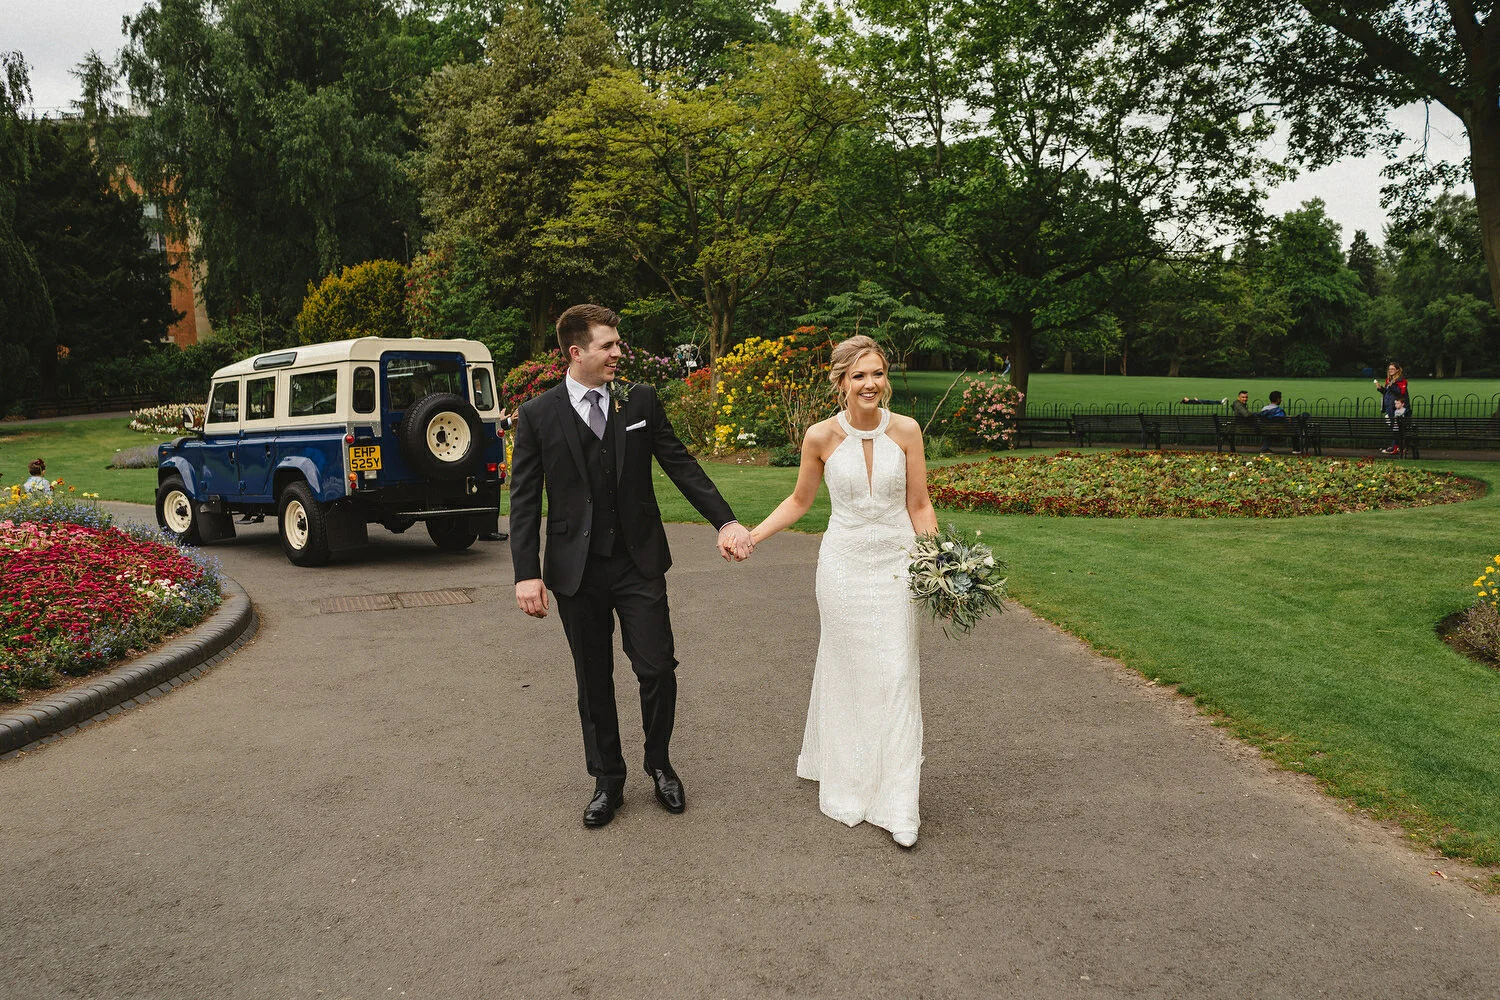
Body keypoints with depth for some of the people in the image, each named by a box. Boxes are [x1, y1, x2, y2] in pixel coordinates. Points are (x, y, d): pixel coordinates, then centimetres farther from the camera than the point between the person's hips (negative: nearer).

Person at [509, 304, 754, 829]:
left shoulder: (641, 401, 2)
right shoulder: (537, 415, -3)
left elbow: (682, 465, 3)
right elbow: (524, 499, -3)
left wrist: (725, 520, -8)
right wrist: (527, 573, -10)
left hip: (639, 563, 1)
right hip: (577, 569, -1)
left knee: (658, 669, 0)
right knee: (593, 681, 10)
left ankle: (659, 765, 25)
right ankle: (608, 780, 27)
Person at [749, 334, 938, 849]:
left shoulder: (905, 430, -6)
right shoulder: (821, 436, -7)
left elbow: (919, 506, 0)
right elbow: (799, 500, 8)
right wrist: (750, 535, -1)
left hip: (896, 564, 0)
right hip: (843, 565, 0)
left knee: (896, 679, 0)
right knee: (846, 675, 9)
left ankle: (897, 805, 10)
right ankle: (846, 786, 29)